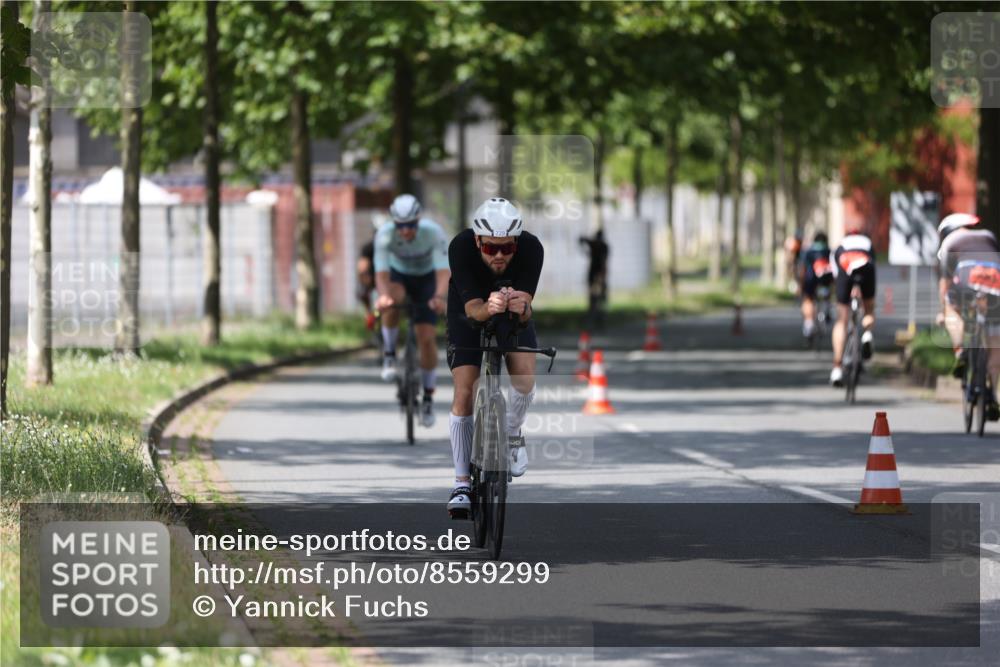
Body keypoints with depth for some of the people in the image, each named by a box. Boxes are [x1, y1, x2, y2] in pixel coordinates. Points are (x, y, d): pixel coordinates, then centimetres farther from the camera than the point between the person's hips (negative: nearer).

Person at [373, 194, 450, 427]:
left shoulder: (433, 233, -32)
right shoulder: (385, 234, -30)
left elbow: (443, 272, -38)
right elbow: (381, 273, -36)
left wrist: (440, 297, -58)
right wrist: (383, 296, -57)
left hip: (426, 279, 0)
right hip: (398, 275, 0)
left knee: (426, 338, -12)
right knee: (392, 298, -37)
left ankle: (428, 396, 6)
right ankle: (389, 354, -15)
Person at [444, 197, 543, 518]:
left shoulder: (531, 248, -33)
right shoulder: (460, 248, -35)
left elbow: (527, 306, -37)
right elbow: (472, 308, -39)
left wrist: (521, 308, -61)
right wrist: (488, 308, -62)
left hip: (513, 318, 1)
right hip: (469, 314, -1)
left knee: (525, 379, -23)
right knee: (464, 394, -14)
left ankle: (512, 434, 8)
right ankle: (462, 482, -4)